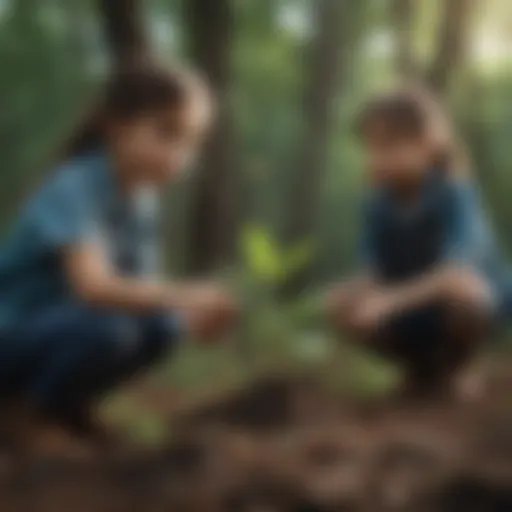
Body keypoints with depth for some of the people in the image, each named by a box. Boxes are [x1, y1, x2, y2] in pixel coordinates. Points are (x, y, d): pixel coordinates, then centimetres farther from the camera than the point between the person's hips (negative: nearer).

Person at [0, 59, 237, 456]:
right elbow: (92, 286, -38)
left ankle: (65, 404, 8)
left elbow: (141, 289, -1)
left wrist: (191, 315, -20)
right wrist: (184, 296, -47)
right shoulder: (75, 187, -24)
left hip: (59, 324, 7)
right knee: (106, 327, -32)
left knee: (160, 327, -15)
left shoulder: (142, 196, 0)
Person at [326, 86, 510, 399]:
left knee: (459, 285, -38)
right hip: (413, 313, 5)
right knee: (340, 303, -16)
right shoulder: (378, 202, -10)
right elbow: (372, 271, -13)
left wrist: (390, 300, -46)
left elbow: (456, 271, -38)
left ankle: (450, 369, -7)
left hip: (480, 304, -5)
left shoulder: (455, 193, -25)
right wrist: (365, 296, -36)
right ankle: (422, 364, 7)